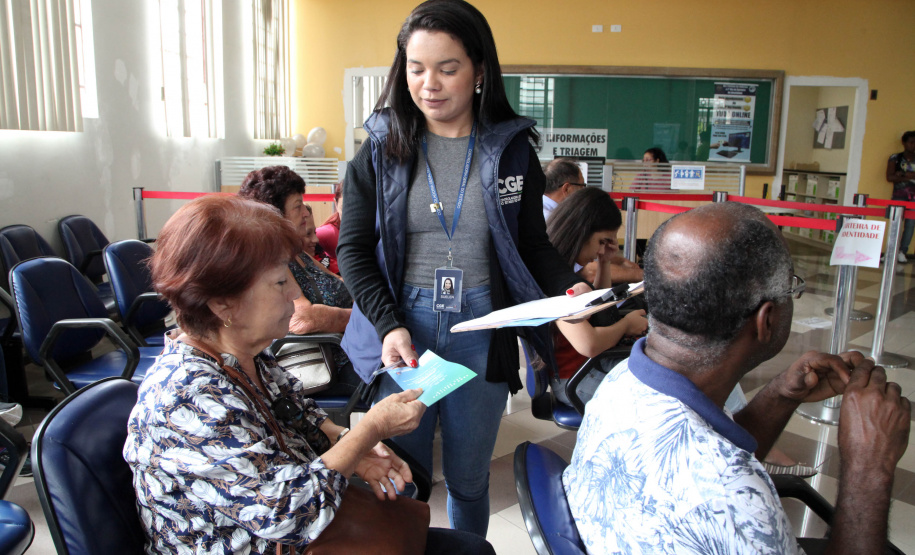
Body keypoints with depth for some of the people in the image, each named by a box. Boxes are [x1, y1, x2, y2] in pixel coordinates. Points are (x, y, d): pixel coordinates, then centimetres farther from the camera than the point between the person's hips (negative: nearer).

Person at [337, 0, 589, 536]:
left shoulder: (511, 149, 1)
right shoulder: (383, 149, 0)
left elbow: (533, 245, 6)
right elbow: (354, 249, 0)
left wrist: (571, 286, -14)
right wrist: (388, 326, -13)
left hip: (482, 334, 1)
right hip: (402, 330, 0)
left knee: (469, 480, 17)